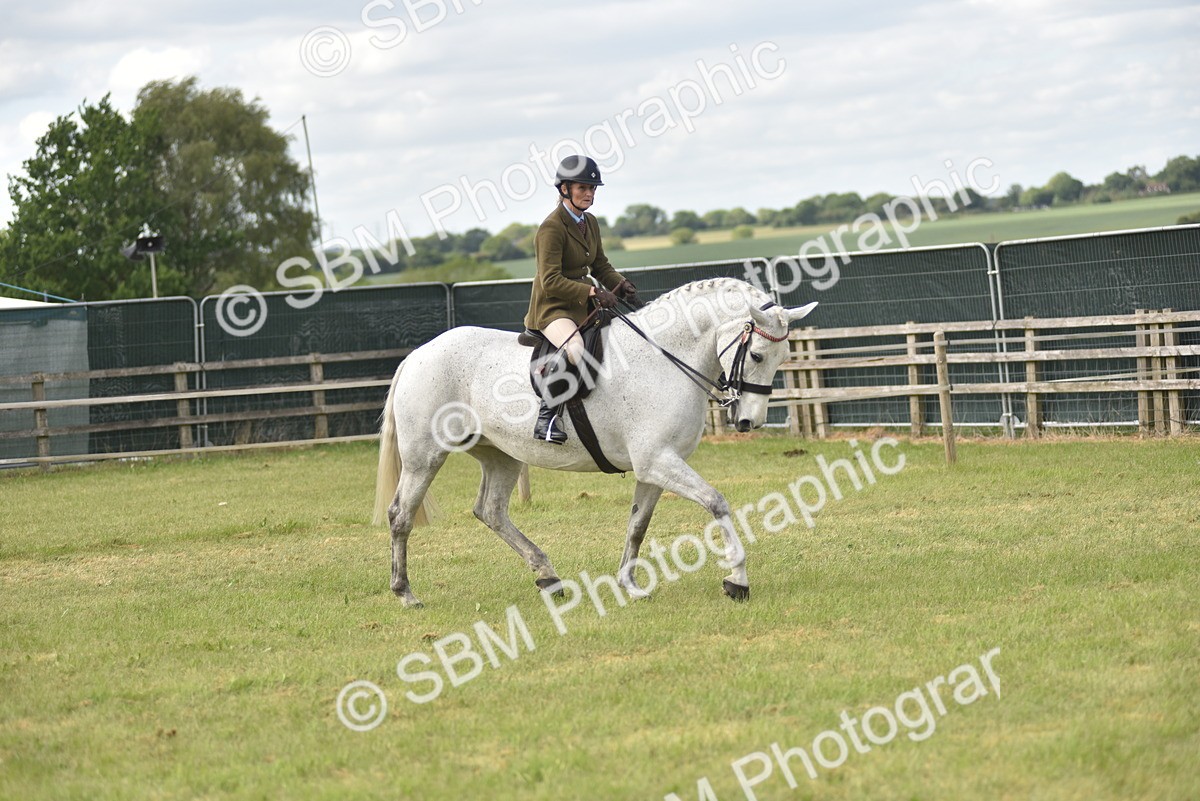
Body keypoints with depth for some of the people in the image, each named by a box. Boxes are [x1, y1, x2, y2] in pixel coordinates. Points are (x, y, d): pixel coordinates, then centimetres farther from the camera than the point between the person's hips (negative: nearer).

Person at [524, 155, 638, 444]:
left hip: (583, 306, 9)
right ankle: (547, 416, -28)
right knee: (575, 348, -36)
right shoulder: (552, 228, -16)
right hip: (552, 308, -9)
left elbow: (600, 266, 19)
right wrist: (593, 292, -28)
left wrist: (621, 285, -2)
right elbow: (551, 281, -22)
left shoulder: (590, 223, 11)